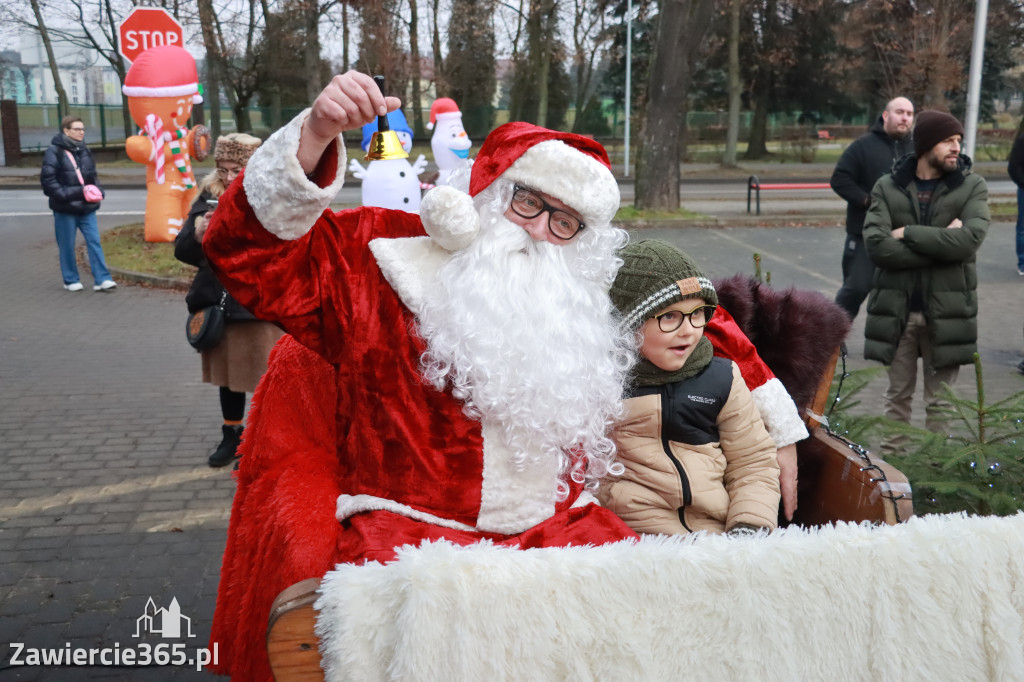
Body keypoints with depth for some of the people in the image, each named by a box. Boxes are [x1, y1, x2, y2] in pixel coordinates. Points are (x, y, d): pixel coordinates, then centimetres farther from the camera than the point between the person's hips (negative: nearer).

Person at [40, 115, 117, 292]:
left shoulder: (84, 151, 11)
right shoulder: (54, 152, -9)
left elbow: (93, 176, 19)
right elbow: (48, 181, -12)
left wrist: (98, 192, 2)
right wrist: (66, 195, -19)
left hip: (86, 207, 5)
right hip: (65, 209, -5)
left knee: (94, 241, -1)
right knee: (67, 246, 5)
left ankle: (102, 279, 0)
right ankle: (71, 280, 17)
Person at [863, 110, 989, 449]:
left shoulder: (972, 186, 0)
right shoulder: (887, 188, 1)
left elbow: (970, 239, -17)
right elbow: (876, 244, -13)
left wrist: (908, 234, -13)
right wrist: (941, 243, -15)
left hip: (946, 310, 0)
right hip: (897, 309, 1)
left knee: (940, 402, 9)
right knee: (897, 396, 12)